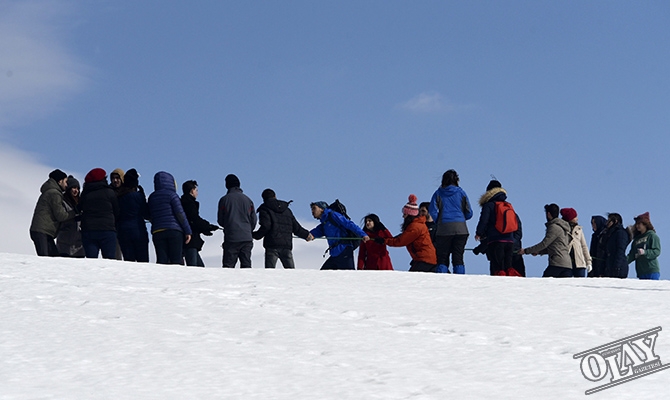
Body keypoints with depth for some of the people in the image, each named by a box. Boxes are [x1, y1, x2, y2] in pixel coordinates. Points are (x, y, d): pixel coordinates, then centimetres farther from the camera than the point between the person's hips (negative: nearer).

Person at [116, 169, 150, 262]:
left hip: (122, 231, 4)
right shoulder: (138, 195, -7)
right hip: (138, 230, -4)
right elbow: (147, 215, -1)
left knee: (128, 261, 4)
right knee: (143, 261, -2)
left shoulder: (117, 197, 4)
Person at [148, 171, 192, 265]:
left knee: (161, 261, 0)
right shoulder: (171, 194, -2)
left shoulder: (151, 197, 15)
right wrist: (188, 231, -2)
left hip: (157, 232, 4)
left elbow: (150, 215, 16)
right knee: (176, 260, -5)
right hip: (174, 231, -4)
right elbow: (180, 214, -5)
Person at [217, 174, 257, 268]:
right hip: (247, 238, 3)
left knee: (228, 265, -3)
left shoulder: (224, 200, -1)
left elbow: (220, 221, 4)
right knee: (246, 265, 5)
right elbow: (254, 220, 9)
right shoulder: (248, 200, 7)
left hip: (231, 238, -3)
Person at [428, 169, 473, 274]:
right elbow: (469, 213, 9)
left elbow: (432, 213, -3)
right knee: (458, 258, 3)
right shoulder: (461, 193, 8)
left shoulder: (438, 193, 6)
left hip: (444, 229, -1)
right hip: (461, 229, 1)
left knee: (442, 258, 1)